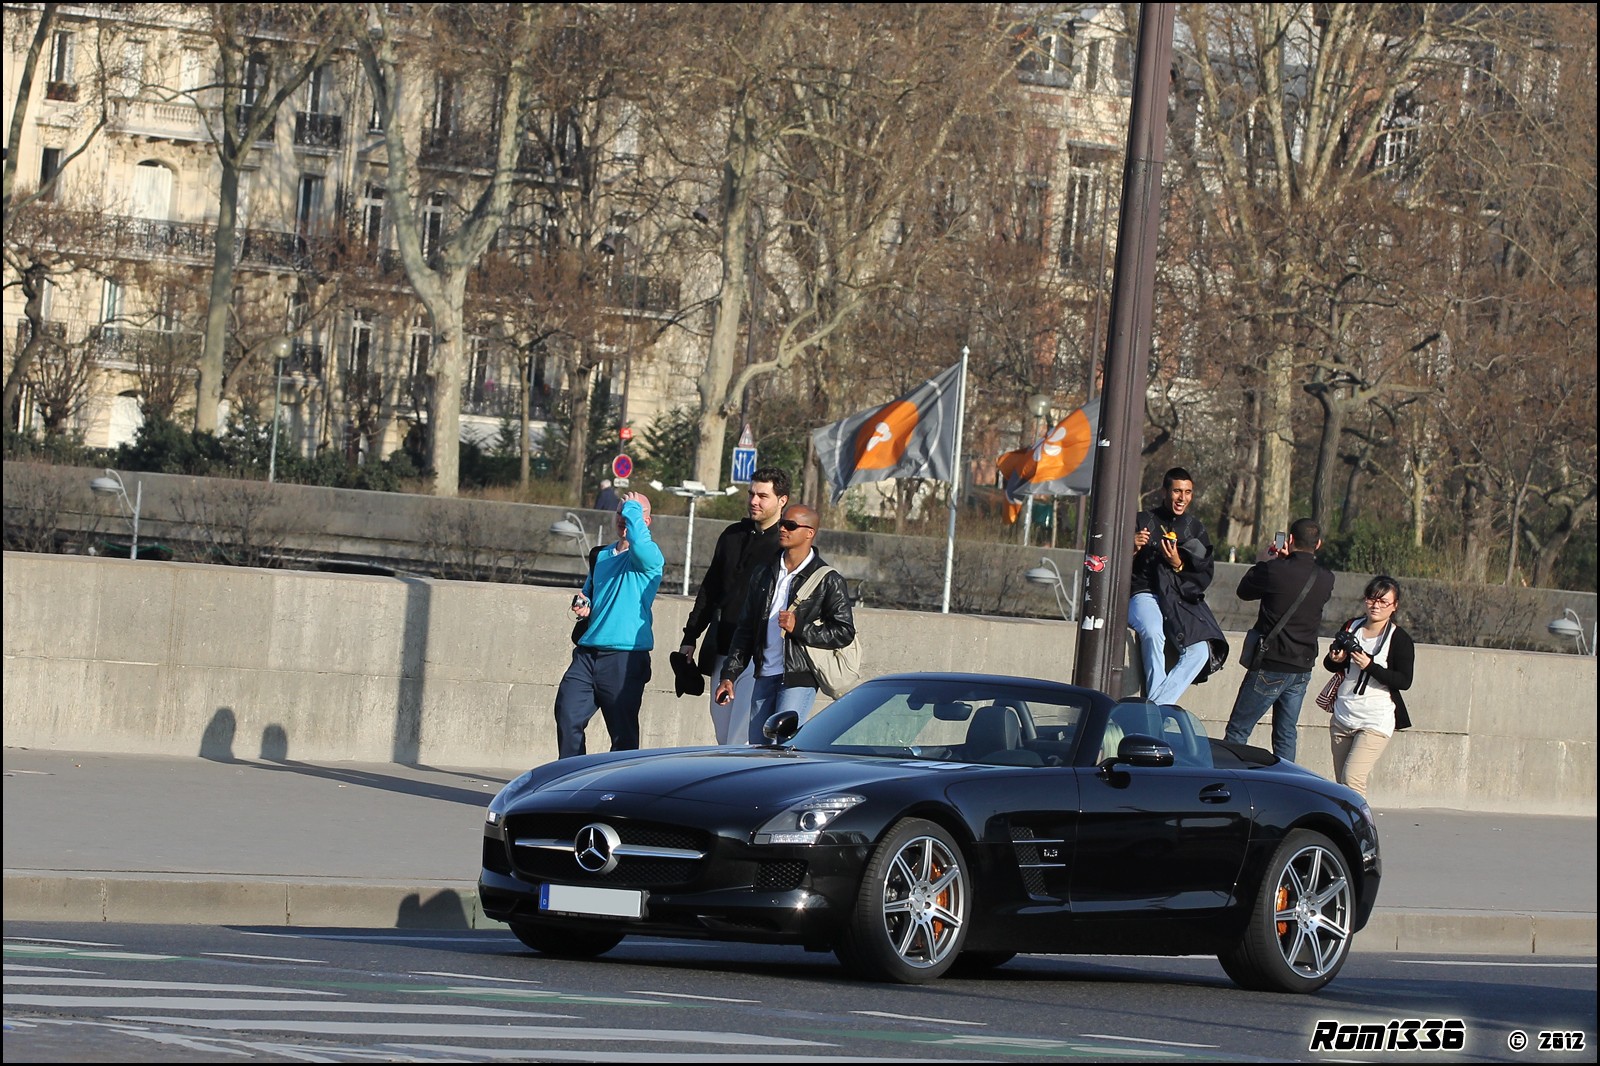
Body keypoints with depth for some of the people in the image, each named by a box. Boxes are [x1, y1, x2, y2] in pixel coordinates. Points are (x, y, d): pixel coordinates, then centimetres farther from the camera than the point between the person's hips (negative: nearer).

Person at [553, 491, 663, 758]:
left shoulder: (650, 557, -3)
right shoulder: (602, 556, 19)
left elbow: (640, 542, -28)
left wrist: (633, 509, -11)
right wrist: (582, 605, 9)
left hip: (625, 658, -6)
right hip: (588, 653, 6)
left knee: (623, 733, 0)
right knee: (567, 716, -6)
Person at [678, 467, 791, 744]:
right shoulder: (734, 535, 15)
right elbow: (709, 589, 22)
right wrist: (690, 636, 20)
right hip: (722, 651, 7)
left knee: (740, 740, -14)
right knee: (723, 736, 10)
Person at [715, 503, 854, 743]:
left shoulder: (828, 580, -3)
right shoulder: (765, 574, 15)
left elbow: (844, 632, -6)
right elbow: (745, 630, 18)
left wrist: (799, 628, -17)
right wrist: (729, 675, 11)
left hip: (799, 680, -6)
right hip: (765, 678, 6)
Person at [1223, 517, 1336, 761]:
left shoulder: (1275, 570, -15)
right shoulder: (1325, 579, 0)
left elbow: (1244, 590, 2)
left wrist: (1265, 562, 16)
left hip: (1271, 667, -5)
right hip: (1303, 668, 5)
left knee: (1237, 732, 0)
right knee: (1286, 737, 12)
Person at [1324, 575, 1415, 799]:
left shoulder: (1400, 640, -7)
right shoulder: (1351, 628, 8)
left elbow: (1404, 681, -13)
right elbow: (1329, 664, 19)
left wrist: (1370, 666, -24)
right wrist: (1335, 660, -6)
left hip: (1376, 721, -6)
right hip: (1342, 718, 6)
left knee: (1352, 778, -20)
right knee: (1341, 783, 6)